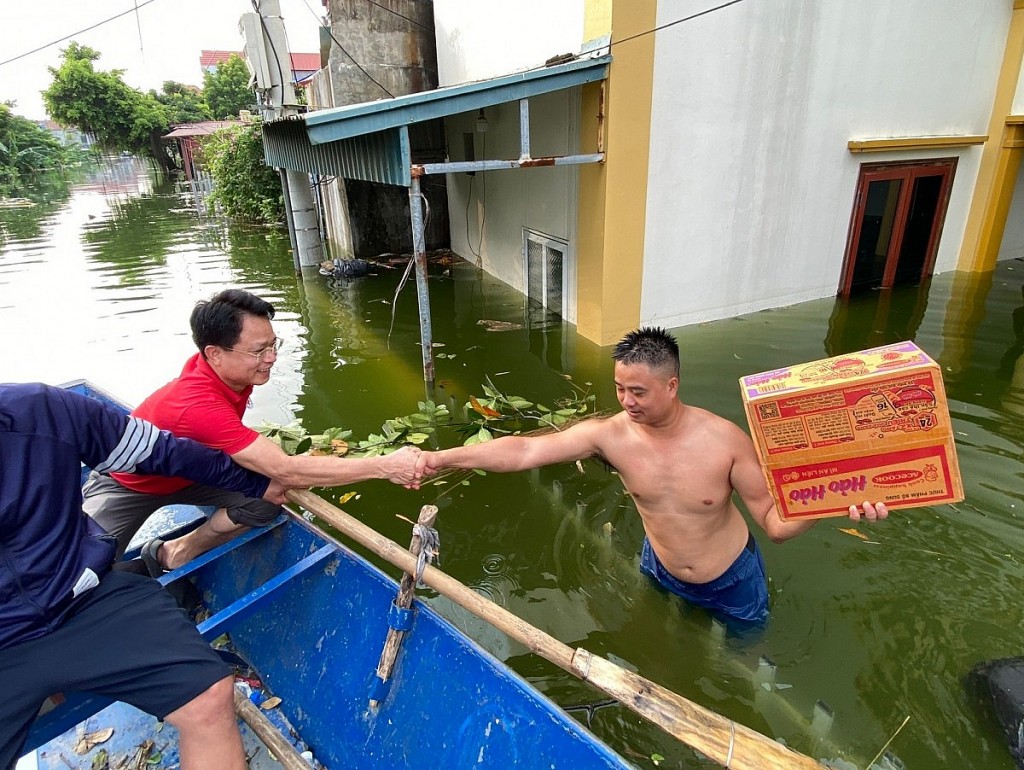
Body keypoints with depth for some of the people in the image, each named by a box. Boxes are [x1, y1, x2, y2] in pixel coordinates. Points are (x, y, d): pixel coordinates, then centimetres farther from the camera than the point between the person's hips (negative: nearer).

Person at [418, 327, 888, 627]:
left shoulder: (724, 439, -29)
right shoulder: (610, 434, -25)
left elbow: (774, 520, -20)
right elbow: (525, 451, -29)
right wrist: (442, 458, -35)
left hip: (733, 584, -1)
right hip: (661, 576, 2)